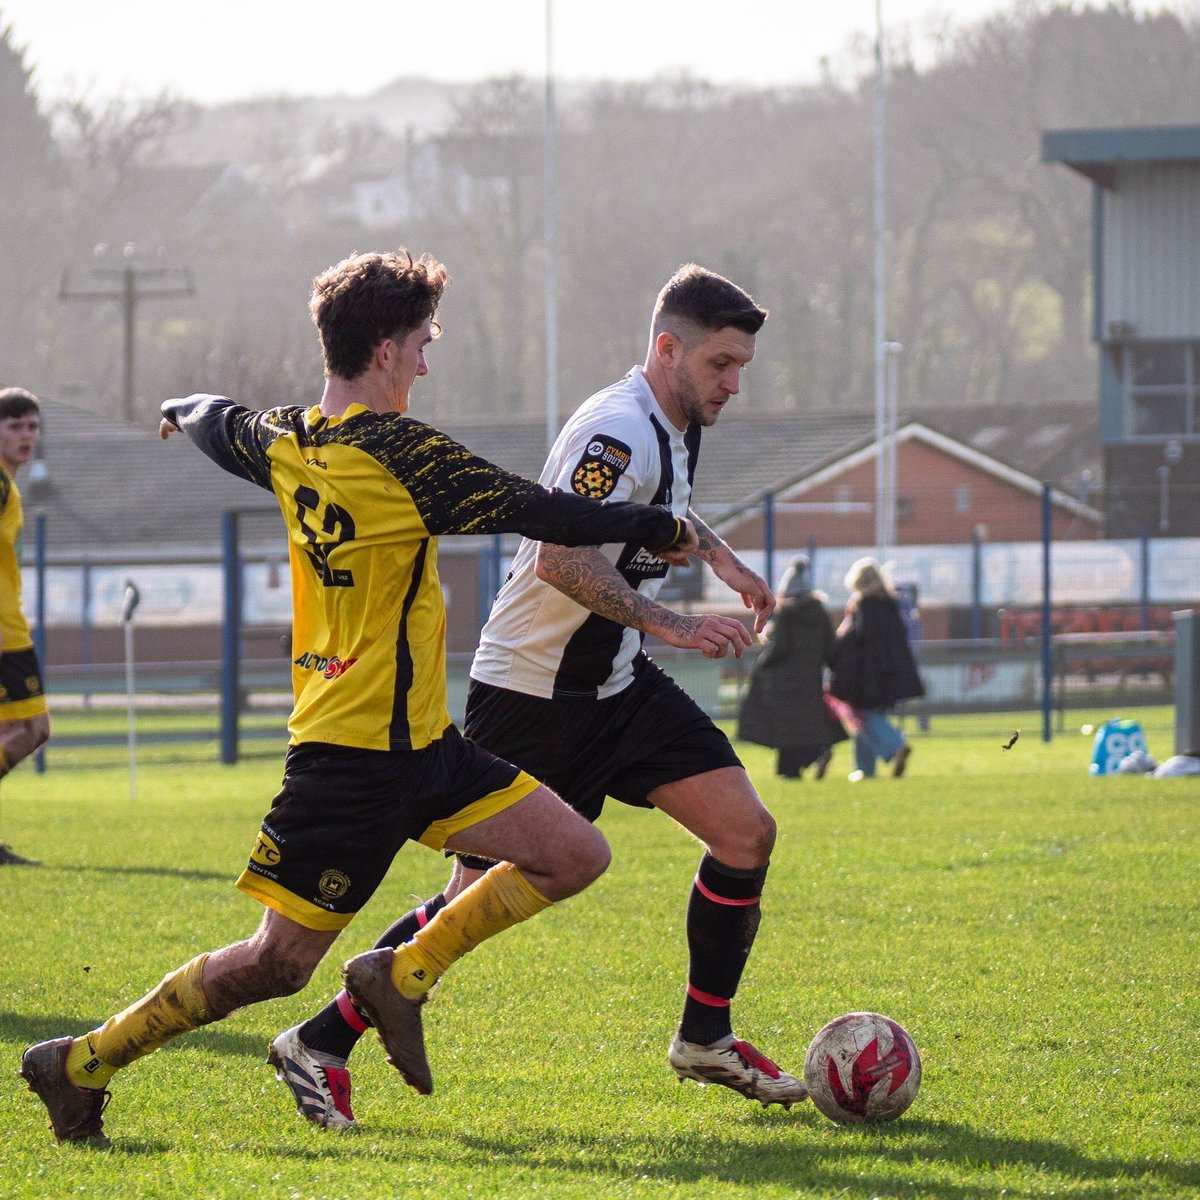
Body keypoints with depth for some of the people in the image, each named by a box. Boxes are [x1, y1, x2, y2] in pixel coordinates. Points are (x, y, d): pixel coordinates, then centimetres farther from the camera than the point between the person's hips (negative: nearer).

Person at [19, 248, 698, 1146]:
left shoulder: (287, 442, 6)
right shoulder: (397, 453, -17)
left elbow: (222, 428, 29)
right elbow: (539, 513, -15)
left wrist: (187, 412, 54)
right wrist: (658, 528, -1)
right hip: (359, 756, -9)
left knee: (575, 854, 3)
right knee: (279, 962, -3)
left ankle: (403, 977, 9)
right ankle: (84, 1064, 7)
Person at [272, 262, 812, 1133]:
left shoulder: (676, 425, 7)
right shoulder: (619, 429, -23)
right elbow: (561, 559, -35)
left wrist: (719, 555, 26)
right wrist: (668, 623, -35)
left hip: (618, 685, 9)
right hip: (532, 693, -9)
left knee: (746, 831, -2)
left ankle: (706, 1038, 12)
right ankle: (320, 1045, 7)